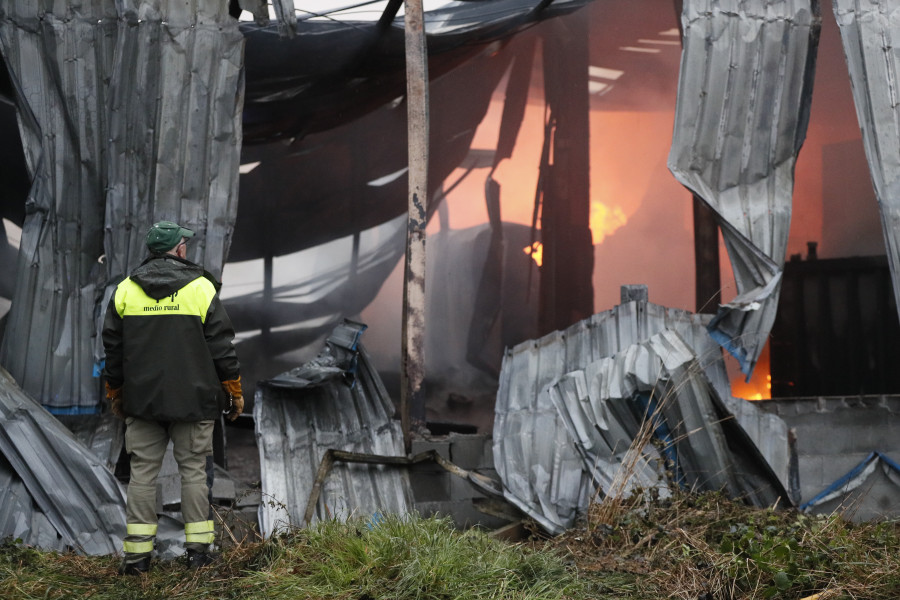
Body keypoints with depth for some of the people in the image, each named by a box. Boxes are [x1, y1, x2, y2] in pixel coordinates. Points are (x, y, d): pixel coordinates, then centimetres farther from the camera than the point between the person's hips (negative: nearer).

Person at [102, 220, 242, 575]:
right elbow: (221, 345, -3)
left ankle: (137, 554, 2)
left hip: (141, 399, 2)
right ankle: (198, 548, 7)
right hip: (193, 399, -2)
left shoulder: (126, 289, 4)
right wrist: (234, 391, 6)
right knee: (193, 470, 5)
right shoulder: (200, 287, -4)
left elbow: (112, 348, 8)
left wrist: (115, 393, 19)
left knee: (143, 472, 4)